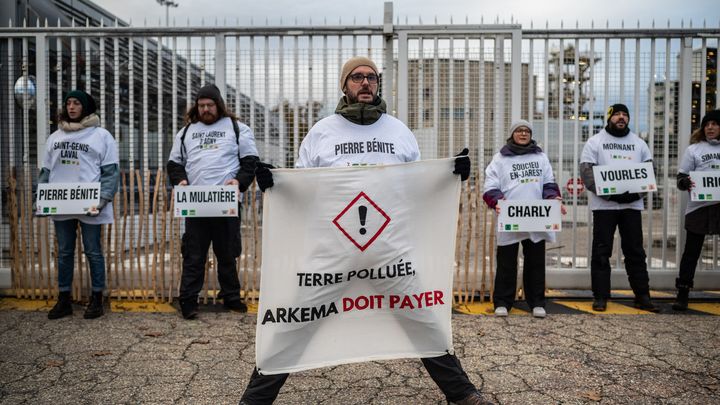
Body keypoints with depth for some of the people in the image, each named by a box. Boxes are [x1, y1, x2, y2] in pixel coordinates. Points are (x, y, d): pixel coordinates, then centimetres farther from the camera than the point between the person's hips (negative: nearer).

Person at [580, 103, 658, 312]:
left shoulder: (639, 143, 14)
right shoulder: (595, 141, 4)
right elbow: (586, 171, -6)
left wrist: (636, 192, -10)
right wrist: (609, 193, -18)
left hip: (632, 204, 3)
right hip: (604, 205, -3)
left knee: (635, 251, 8)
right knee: (601, 252, 1)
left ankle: (642, 296, 16)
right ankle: (600, 297, 8)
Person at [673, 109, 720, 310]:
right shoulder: (693, 149, 6)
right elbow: (680, 178, 2)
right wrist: (685, 183, -20)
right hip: (699, 207, -2)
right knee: (692, 250, 2)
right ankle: (682, 294, 8)